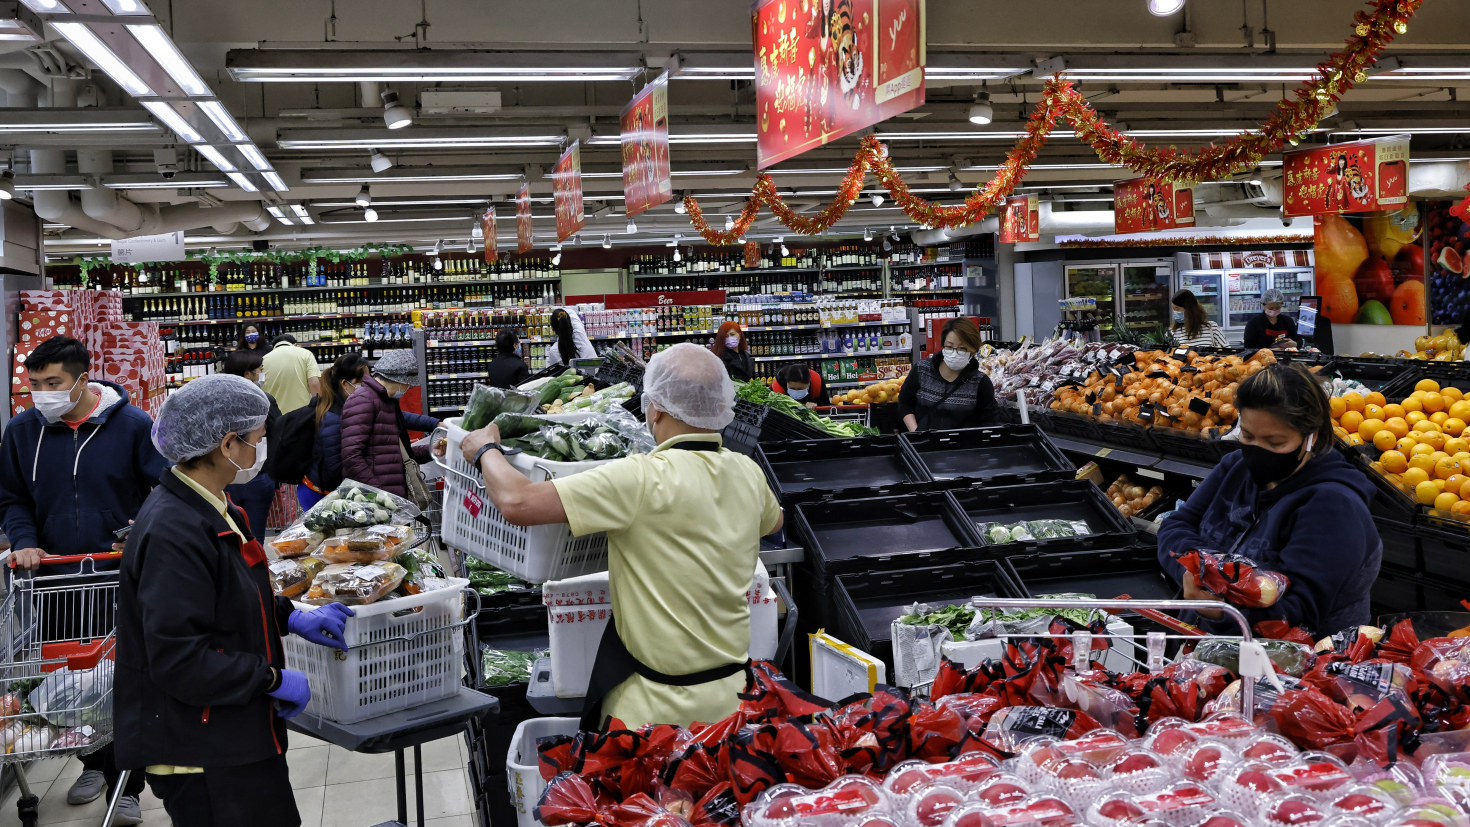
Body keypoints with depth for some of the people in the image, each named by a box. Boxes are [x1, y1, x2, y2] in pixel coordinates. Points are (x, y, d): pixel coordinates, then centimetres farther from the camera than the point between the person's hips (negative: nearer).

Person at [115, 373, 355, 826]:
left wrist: (291, 618, 9)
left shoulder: (211, 512, 9)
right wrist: (273, 679, -17)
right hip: (199, 755, -10)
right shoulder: (174, 533, -24)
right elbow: (178, 661, -26)